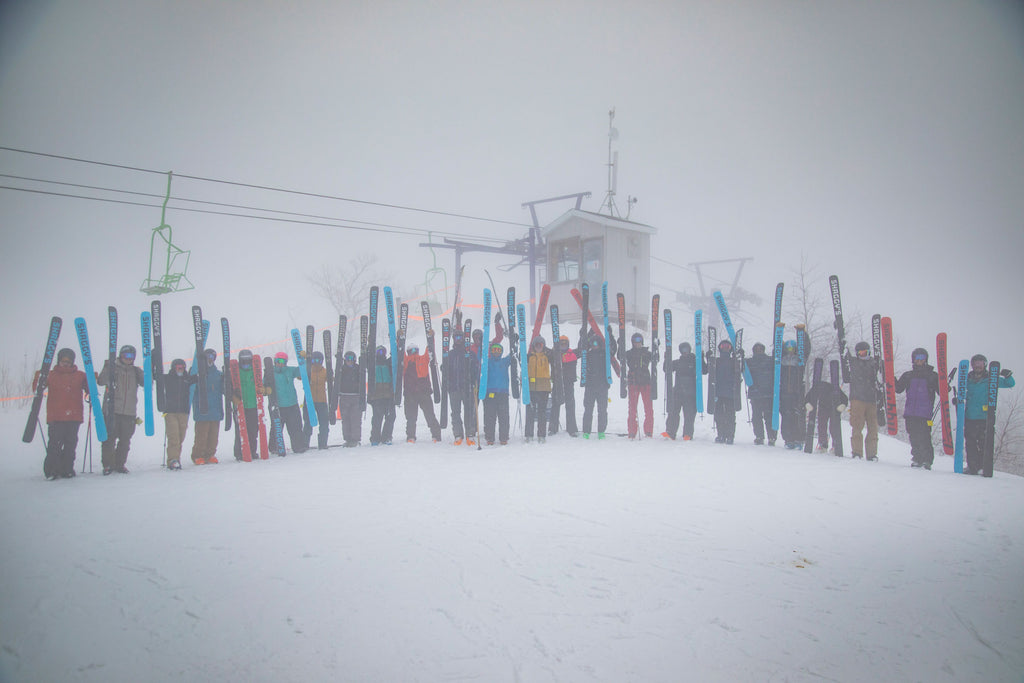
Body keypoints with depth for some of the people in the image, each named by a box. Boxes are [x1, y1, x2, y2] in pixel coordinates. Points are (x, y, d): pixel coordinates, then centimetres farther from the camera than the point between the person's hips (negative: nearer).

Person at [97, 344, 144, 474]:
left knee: (125, 440, 6)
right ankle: (108, 464, 5)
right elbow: (101, 382, -8)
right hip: (112, 410, -3)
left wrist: (141, 373, -12)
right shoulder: (113, 368, 4)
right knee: (109, 438, -5)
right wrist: (106, 368, -20)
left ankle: (120, 464, 17)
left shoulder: (136, 371, 13)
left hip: (130, 412, 3)